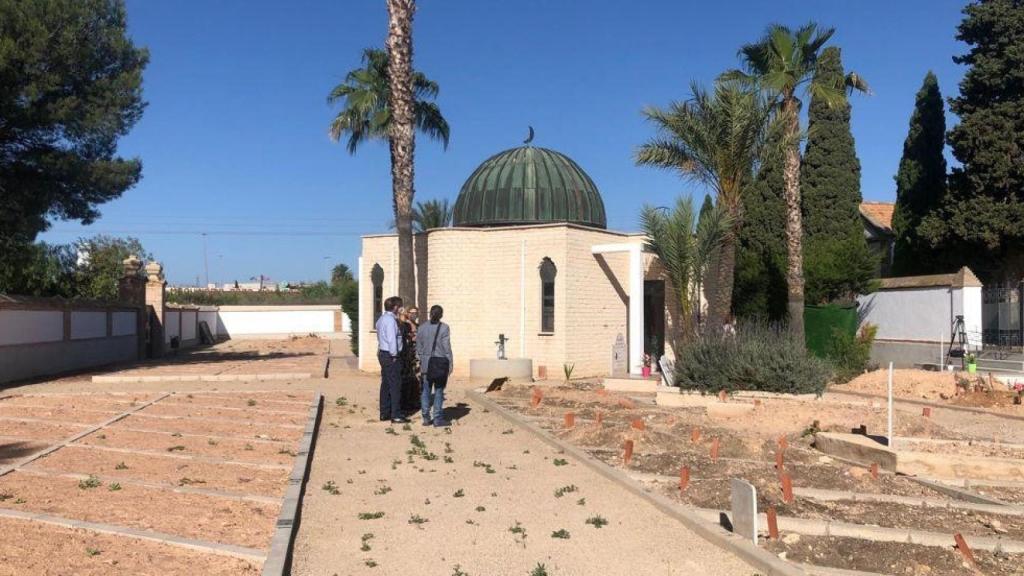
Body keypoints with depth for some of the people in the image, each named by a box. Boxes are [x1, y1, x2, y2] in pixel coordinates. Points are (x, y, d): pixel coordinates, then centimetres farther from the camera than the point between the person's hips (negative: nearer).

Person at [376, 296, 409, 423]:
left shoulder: (381, 319, 13)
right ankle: (396, 415, -5)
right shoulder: (390, 320, -18)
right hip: (390, 356, -10)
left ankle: (384, 413, 20)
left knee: (385, 384, 14)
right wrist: (394, 355, -15)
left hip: (382, 354, 10)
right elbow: (392, 339, -22)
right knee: (395, 385, -6)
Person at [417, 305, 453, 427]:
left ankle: (426, 418, 11)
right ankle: (437, 419, 3)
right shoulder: (444, 328, -8)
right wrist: (450, 364, -2)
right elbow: (446, 347, -8)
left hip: (427, 362, 4)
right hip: (440, 361, -4)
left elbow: (419, 346, 7)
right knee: (439, 390, 2)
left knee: (426, 390, 9)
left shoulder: (422, 327, 4)